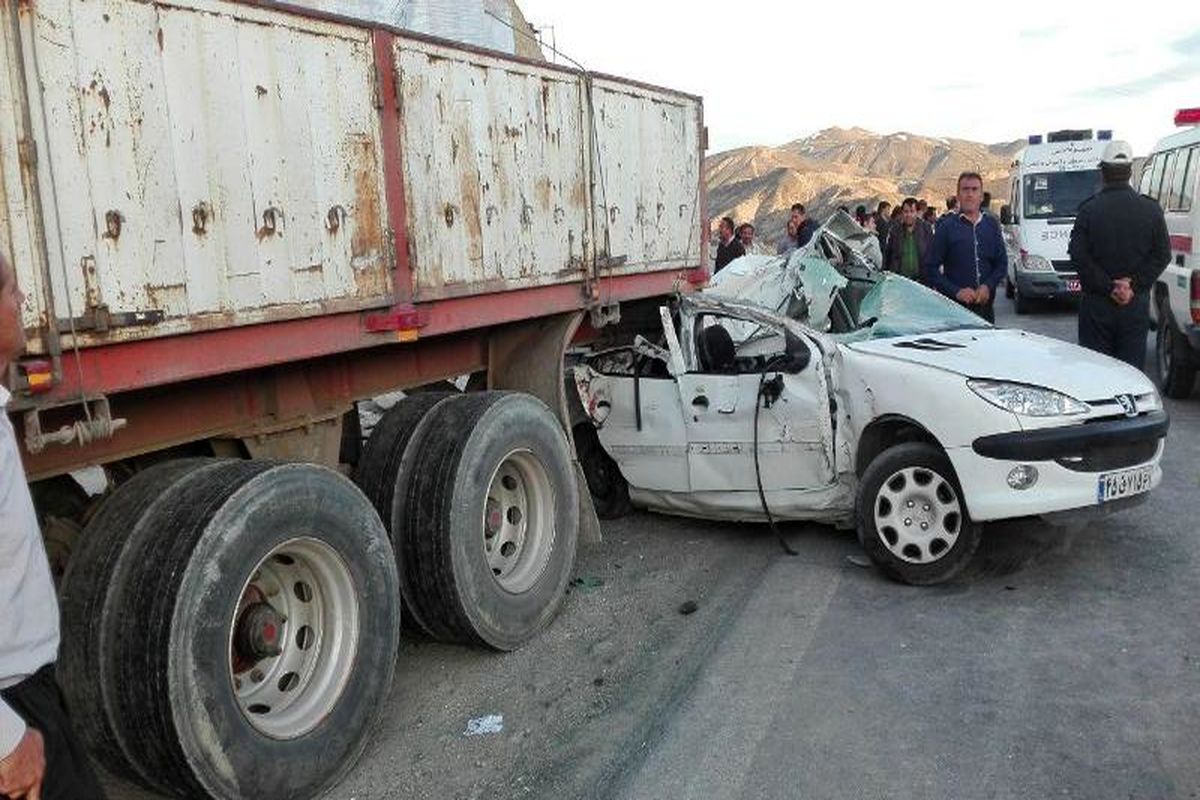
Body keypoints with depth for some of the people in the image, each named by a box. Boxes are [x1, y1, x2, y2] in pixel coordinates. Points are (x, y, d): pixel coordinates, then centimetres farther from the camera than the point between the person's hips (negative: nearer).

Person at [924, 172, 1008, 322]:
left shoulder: (992, 225, 12)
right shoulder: (947, 227, 1)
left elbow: (1002, 263, 14)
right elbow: (931, 268, -3)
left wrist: (988, 286, -4)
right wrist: (956, 291, -12)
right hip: (955, 308, -4)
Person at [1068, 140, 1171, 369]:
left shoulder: (1089, 209, -7)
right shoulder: (1151, 209, 1)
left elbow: (1078, 256, -13)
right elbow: (1162, 255, -1)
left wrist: (1108, 287, -8)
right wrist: (1133, 286, -4)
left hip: (1096, 306, -2)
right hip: (1136, 305, 2)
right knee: (1132, 368, 8)